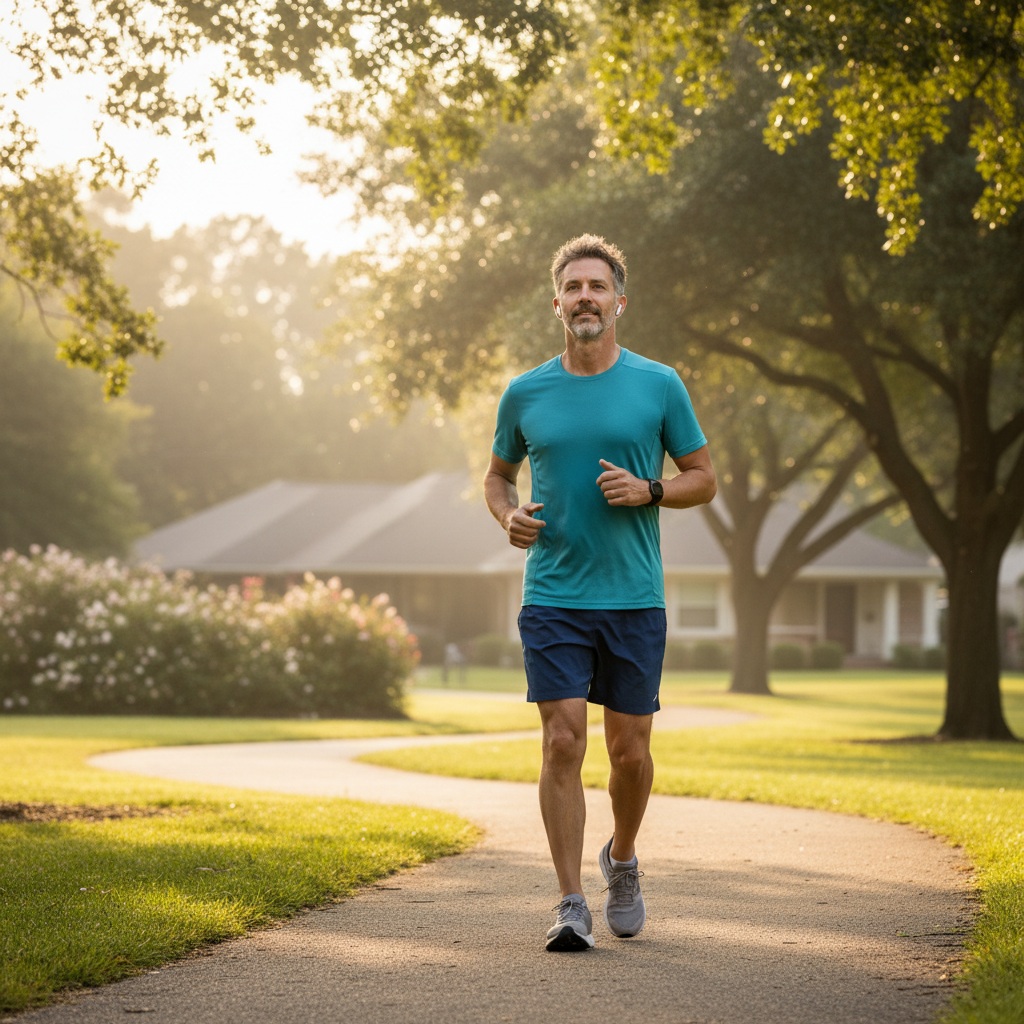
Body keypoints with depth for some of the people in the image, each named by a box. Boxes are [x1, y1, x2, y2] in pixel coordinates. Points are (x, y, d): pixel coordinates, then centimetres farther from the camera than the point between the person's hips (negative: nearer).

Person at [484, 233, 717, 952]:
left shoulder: (658, 385, 2)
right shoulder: (525, 394, 6)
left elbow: (704, 478, 8)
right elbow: (498, 474, 20)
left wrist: (648, 491, -11)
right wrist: (507, 515, -2)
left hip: (635, 598, 0)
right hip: (553, 597, 0)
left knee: (629, 752, 6)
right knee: (563, 744, -9)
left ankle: (623, 860, 34)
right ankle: (572, 906, -5)